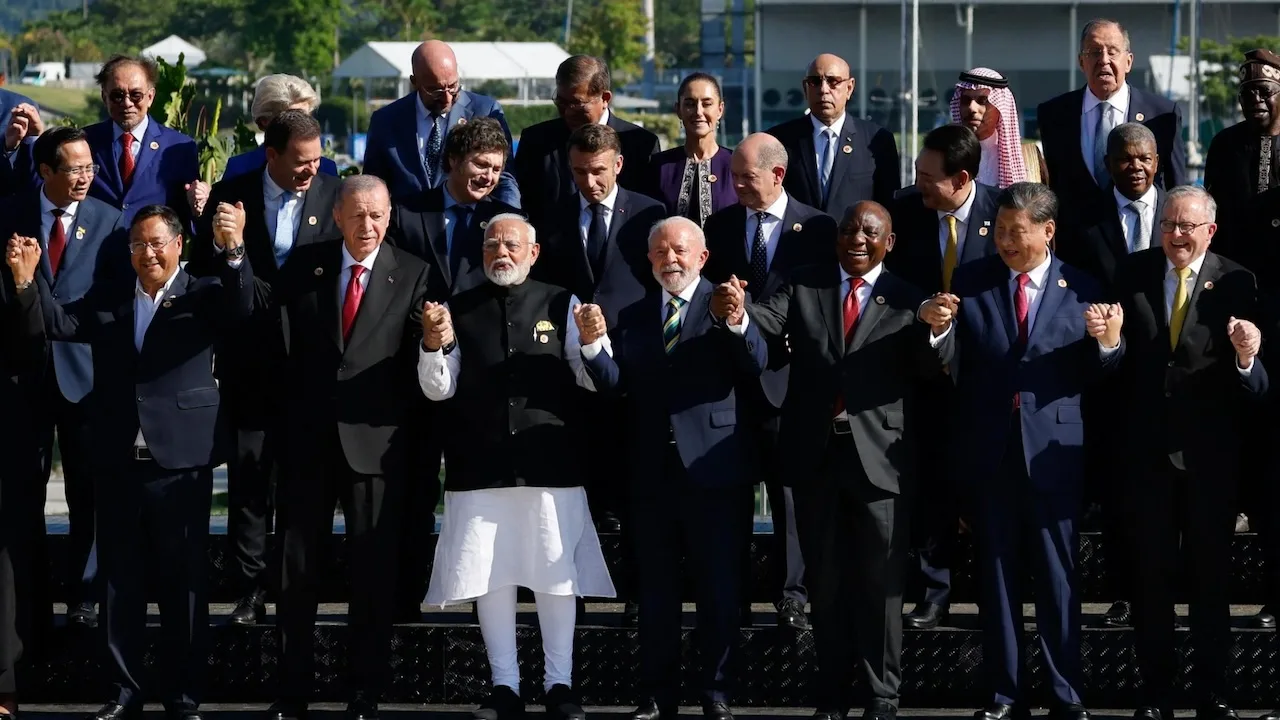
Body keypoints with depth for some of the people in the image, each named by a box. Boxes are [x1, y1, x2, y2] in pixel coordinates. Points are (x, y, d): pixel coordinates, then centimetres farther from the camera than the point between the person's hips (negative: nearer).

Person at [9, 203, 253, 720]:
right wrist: (28, 281, -13)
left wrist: (233, 251, -34)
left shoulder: (202, 297, 2)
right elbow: (59, 324, 4)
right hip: (118, 462, 3)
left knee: (184, 583, 3)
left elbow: (242, 306, -16)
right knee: (120, 581, 8)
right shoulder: (106, 300, 13)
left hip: (181, 461, -3)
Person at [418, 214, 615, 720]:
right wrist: (434, 346, -15)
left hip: (550, 465, -1)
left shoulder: (561, 306, 6)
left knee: (556, 577, 0)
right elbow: (439, 390, 4)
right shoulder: (458, 310, 9)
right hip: (480, 468, 1)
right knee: (489, 578, 3)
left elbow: (594, 382, 4)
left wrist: (593, 342, -16)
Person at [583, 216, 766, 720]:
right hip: (652, 471, 4)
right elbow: (615, 384, 1)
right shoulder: (632, 318, 12)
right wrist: (594, 344, -17)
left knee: (720, 590, 1)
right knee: (655, 591, 10)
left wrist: (738, 322, -35)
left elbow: (756, 367, -17)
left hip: (713, 470, -4)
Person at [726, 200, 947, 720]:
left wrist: (937, 331, -32)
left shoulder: (906, 302, 0)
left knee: (880, 582, 2)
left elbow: (928, 370, -11)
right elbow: (767, 323, -11)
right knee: (826, 580, 12)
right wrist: (736, 313, -34)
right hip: (816, 454, 2)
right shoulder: (804, 288, 6)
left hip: (879, 456, -2)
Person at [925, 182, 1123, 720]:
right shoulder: (972, 282, 4)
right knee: (997, 575, 9)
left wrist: (1109, 342, -19)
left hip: (1053, 453, -2)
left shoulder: (1082, 290, 1)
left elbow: (1090, 376, 1)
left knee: (1058, 576, 3)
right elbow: (949, 364, 0)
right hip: (989, 451, 2)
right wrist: (936, 328, -20)